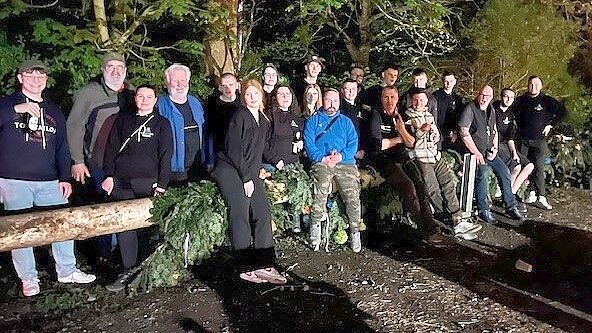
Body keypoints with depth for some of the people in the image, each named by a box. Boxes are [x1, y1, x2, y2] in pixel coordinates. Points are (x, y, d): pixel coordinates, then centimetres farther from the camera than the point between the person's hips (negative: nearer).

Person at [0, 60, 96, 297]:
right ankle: (28, 279, 14)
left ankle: (67, 271, 17)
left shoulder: (54, 112, 16)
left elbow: (62, 148, 14)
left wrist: (65, 177, 7)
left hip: (49, 182, 3)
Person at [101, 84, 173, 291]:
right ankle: (128, 271, 10)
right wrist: (109, 176, 2)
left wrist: (161, 184, -7)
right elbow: (111, 148, 12)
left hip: (149, 184, -2)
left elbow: (165, 155, 1)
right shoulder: (123, 120, 13)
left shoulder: (162, 124, 6)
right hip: (122, 184, 3)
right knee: (124, 226, 1)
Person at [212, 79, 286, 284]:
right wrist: (246, 179, -14)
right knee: (241, 211, -19)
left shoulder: (264, 121, 16)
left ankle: (264, 265, -7)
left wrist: (254, 175, 8)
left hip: (250, 173, 7)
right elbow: (234, 150, -12)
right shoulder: (239, 116, -5)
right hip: (229, 169, -6)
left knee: (263, 211, -8)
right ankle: (246, 267, -17)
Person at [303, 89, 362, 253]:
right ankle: (315, 227, -16)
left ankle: (354, 232, -7)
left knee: (352, 196, -19)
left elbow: (353, 143, 10)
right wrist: (322, 158, -12)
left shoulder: (346, 121, 23)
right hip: (321, 163, -1)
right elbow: (308, 143, 5)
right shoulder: (313, 120, 18)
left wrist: (341, 156, -9)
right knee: (320, 193, -29)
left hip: (345, 162, 2)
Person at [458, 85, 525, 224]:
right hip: (474, 151, -7)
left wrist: (495, 148, 4)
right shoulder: (470, 109, -9)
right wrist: (476, 153, -17)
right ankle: (483, 210, -9)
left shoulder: (491, 110, 15)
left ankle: (511, 207, 11)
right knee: (482, 175, -21)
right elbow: (464, 132, -16)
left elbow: (494, 131, 20)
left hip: (489, 151, 7)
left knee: (504, 172, 0)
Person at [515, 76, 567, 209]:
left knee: (538, 168, -6)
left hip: (539, 140, -3)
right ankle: (532, 193, 11)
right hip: (523, 139, 3)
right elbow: (515, 115, 23)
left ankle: (541, 197, -3)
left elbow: (563, 112, 7)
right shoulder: (521, 100, 6)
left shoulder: (547, 101, -1)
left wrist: (550, 125, 1)